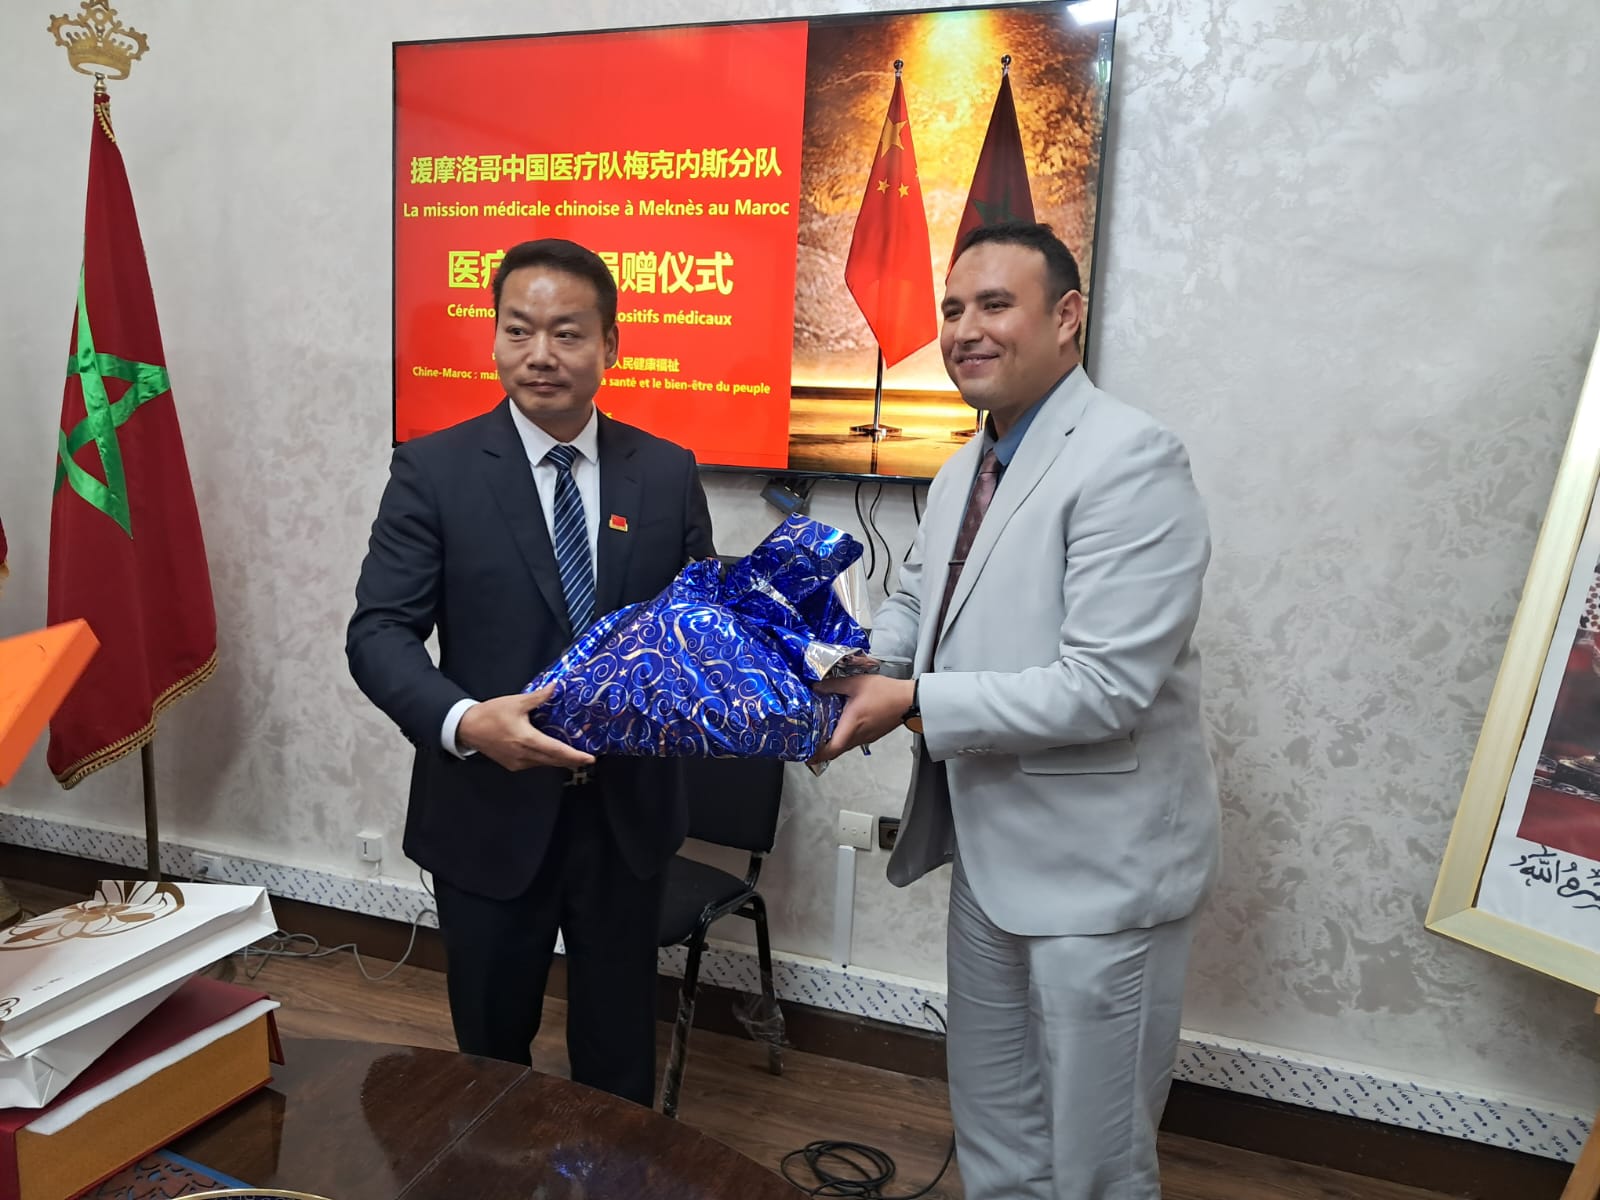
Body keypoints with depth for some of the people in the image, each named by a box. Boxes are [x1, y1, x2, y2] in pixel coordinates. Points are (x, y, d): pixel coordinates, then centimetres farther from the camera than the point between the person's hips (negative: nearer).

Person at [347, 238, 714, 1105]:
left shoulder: (667, 472, 0)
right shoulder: (434, 469, -7)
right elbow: (379, 630, -11)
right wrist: (465, 720, -29)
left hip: (627, 811, 2)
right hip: (489, 815, -1)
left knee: (619, 1051, 20)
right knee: (490, 1047, 21)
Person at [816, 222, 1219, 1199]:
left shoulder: (1131, 460, -21)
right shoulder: (967, 470, 8)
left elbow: (1104, 688, -27)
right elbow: (914, 605, 16)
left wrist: (914, 703, -23)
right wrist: (848, 668, -3)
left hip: (1098, 863, -8)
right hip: (990, 850, 8)